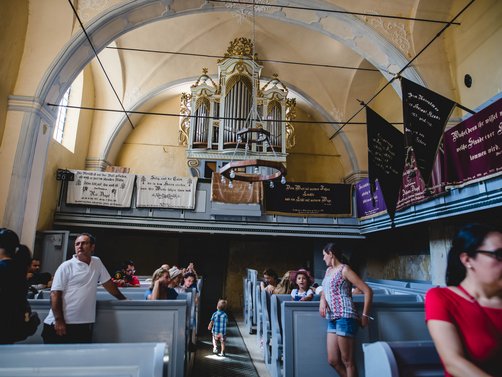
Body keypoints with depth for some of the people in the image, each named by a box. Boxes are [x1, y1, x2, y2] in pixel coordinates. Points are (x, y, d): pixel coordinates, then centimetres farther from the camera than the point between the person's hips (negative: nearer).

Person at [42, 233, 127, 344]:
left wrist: (123, 298, 18)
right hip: (60, 324, -4)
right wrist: (59, 320, -15)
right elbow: (55, 294, -9)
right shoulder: (66, 266, -6)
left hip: (84, 325, 4)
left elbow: (108, 283, 16)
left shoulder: (97, 262, 8)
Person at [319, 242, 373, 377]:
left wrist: (365, 315, -8)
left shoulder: (344, 269, -6)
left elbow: (368, 291, -7)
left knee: (347, 361, -3)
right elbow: (324, 290, 29)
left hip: (345, 317, -8)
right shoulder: (329, 270, 18)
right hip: (332, 319, 8)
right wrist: (322, 300, 6)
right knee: (333, 360, 7)